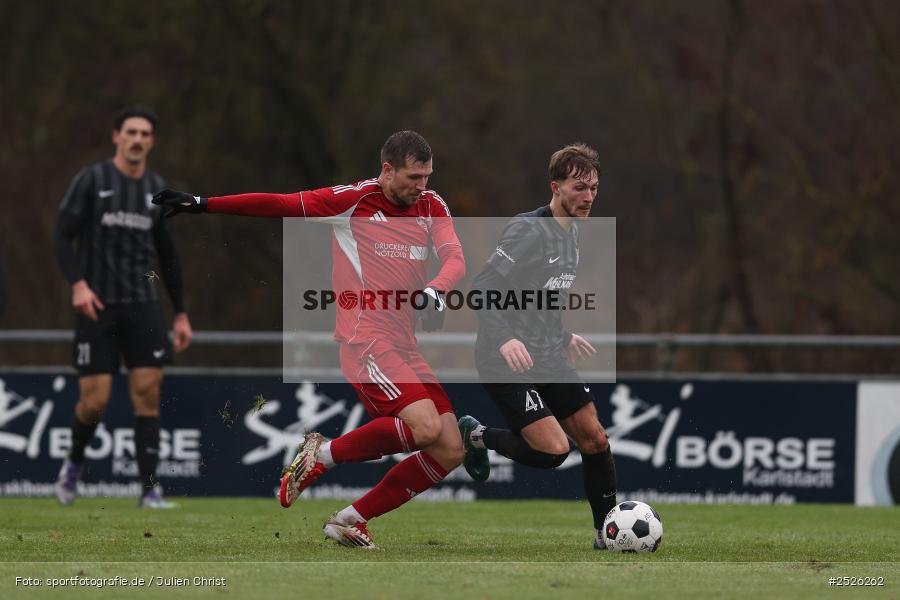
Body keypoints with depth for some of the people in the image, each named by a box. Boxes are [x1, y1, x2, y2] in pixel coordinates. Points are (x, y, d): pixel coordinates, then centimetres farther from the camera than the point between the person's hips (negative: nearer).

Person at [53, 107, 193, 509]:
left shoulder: (156, 189, 11)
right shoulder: (92, 181, -2)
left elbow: (167, 255, 18)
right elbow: (62, 237, -5)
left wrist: (180, 314, 16)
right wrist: (78, 284, -21)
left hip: (142, 305, 3)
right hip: (97, 307, -3)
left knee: (148, 393, -7)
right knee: (94, 400, -7)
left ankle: (150, 490, -4)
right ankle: (75, 462, 24)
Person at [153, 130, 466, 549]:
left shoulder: (432, 206, 11)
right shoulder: (352, 200, -4)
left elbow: (455, 258, -2)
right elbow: (278, 204, 0)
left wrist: (434, 289, -25)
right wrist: (201, 205, -1)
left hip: (404, 348, 7)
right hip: (365, 339, -7)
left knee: (450, 451, -1)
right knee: (426, 427, -25)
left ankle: (351, 520, 8)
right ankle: (324, 453, -4)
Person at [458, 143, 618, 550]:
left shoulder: (571, 232, 12)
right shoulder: (528, 230, -18)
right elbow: (482, 289, -23)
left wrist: (564, 337, 28)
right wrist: (505, 339, -34)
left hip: (547, 356, 9)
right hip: (508, 361, -9)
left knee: (594, 438, 5)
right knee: (553, 450, -17)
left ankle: (606, 531, 18)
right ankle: (476, 436, 8)